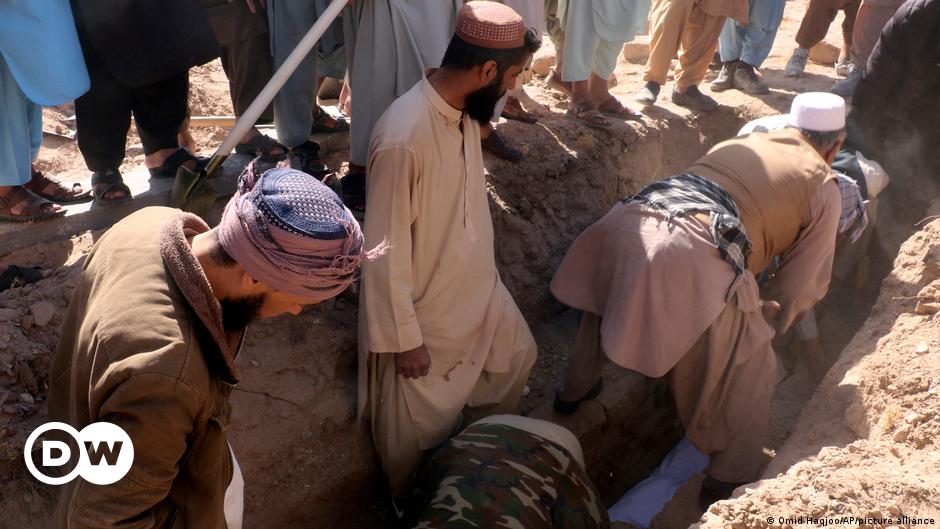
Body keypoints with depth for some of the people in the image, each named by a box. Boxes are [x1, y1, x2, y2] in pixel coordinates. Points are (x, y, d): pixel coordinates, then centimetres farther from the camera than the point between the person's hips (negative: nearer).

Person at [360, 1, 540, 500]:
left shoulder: (464, 109, -7)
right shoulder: (403, 138, -34)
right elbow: (386, 253, -27)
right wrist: (405, 339, -19)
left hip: (478, 284, 8)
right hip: (426, 309, -8)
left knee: (517, 356, 28)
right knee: (423, 425, 13)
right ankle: (411, 504, 43)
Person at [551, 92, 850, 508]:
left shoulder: (739, 142, 34)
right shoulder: (823, 187, 21)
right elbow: (801, 287, 18)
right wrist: (763, 327, 36)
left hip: (630, 222, 6)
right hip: (696, 253, -5)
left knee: (608, 302, 36)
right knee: (747, 369, 16)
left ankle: (575, 389, 52)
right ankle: (729, 483, 26)